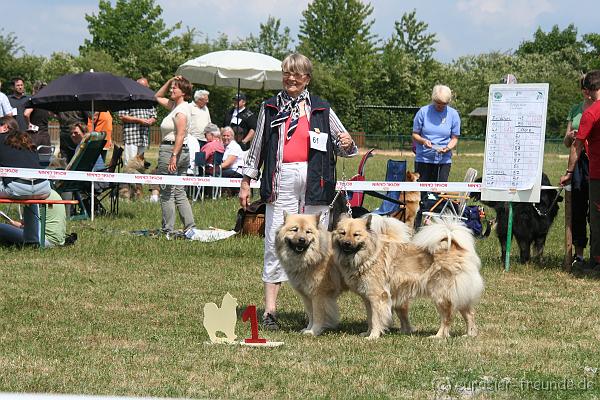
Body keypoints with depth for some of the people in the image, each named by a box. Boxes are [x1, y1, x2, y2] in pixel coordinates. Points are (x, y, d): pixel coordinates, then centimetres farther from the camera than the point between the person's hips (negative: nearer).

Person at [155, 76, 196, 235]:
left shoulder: (182, 110, -14)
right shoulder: (175, 106, 14)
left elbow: (181, 134, -22)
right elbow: (158, 97, 28)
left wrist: (174, 156, -27)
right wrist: (169, 81, 15)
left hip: (170, 150, -10)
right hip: (183, 152, 10)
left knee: (167, 192, -4)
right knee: (179, 192, 11)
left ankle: (168, 230, -1)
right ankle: (190, 227, 9)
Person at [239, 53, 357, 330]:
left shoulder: (321, 110, 13)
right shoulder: (270, 109, 14)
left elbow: (343, 144, 16)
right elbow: (257, 147, 18)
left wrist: (347, 145, -8)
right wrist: (246, 182, 14)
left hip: (314, 180, 1)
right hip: (281, 180, 0)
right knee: (275, 242, -6)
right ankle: (270, 309, -6)